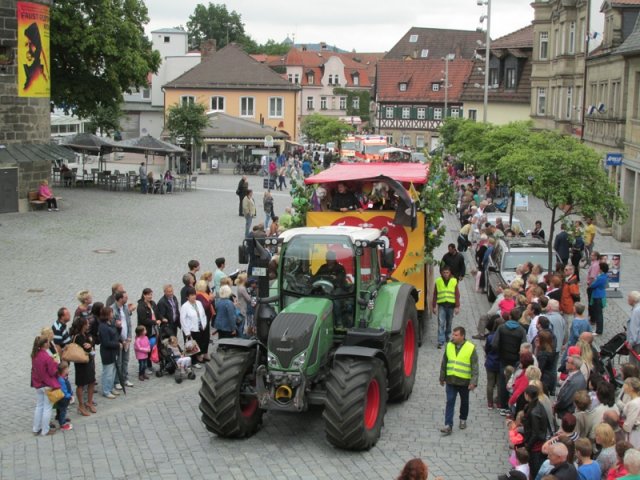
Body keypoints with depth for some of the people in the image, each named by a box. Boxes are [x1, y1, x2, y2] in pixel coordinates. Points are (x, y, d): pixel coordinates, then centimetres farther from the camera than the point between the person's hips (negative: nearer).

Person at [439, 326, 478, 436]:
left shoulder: (470, 348, -11)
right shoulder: (449, 346, 1)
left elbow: (474, 366, -10)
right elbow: (444, 363, 11)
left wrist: (473, 382, -16)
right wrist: (442, 377, 14)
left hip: (464, 381, -2)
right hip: (451, 380, 2)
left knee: (464, 402, 15)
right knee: (450, 402, -5)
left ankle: (463, 420, 37)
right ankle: (448, 426, -7)